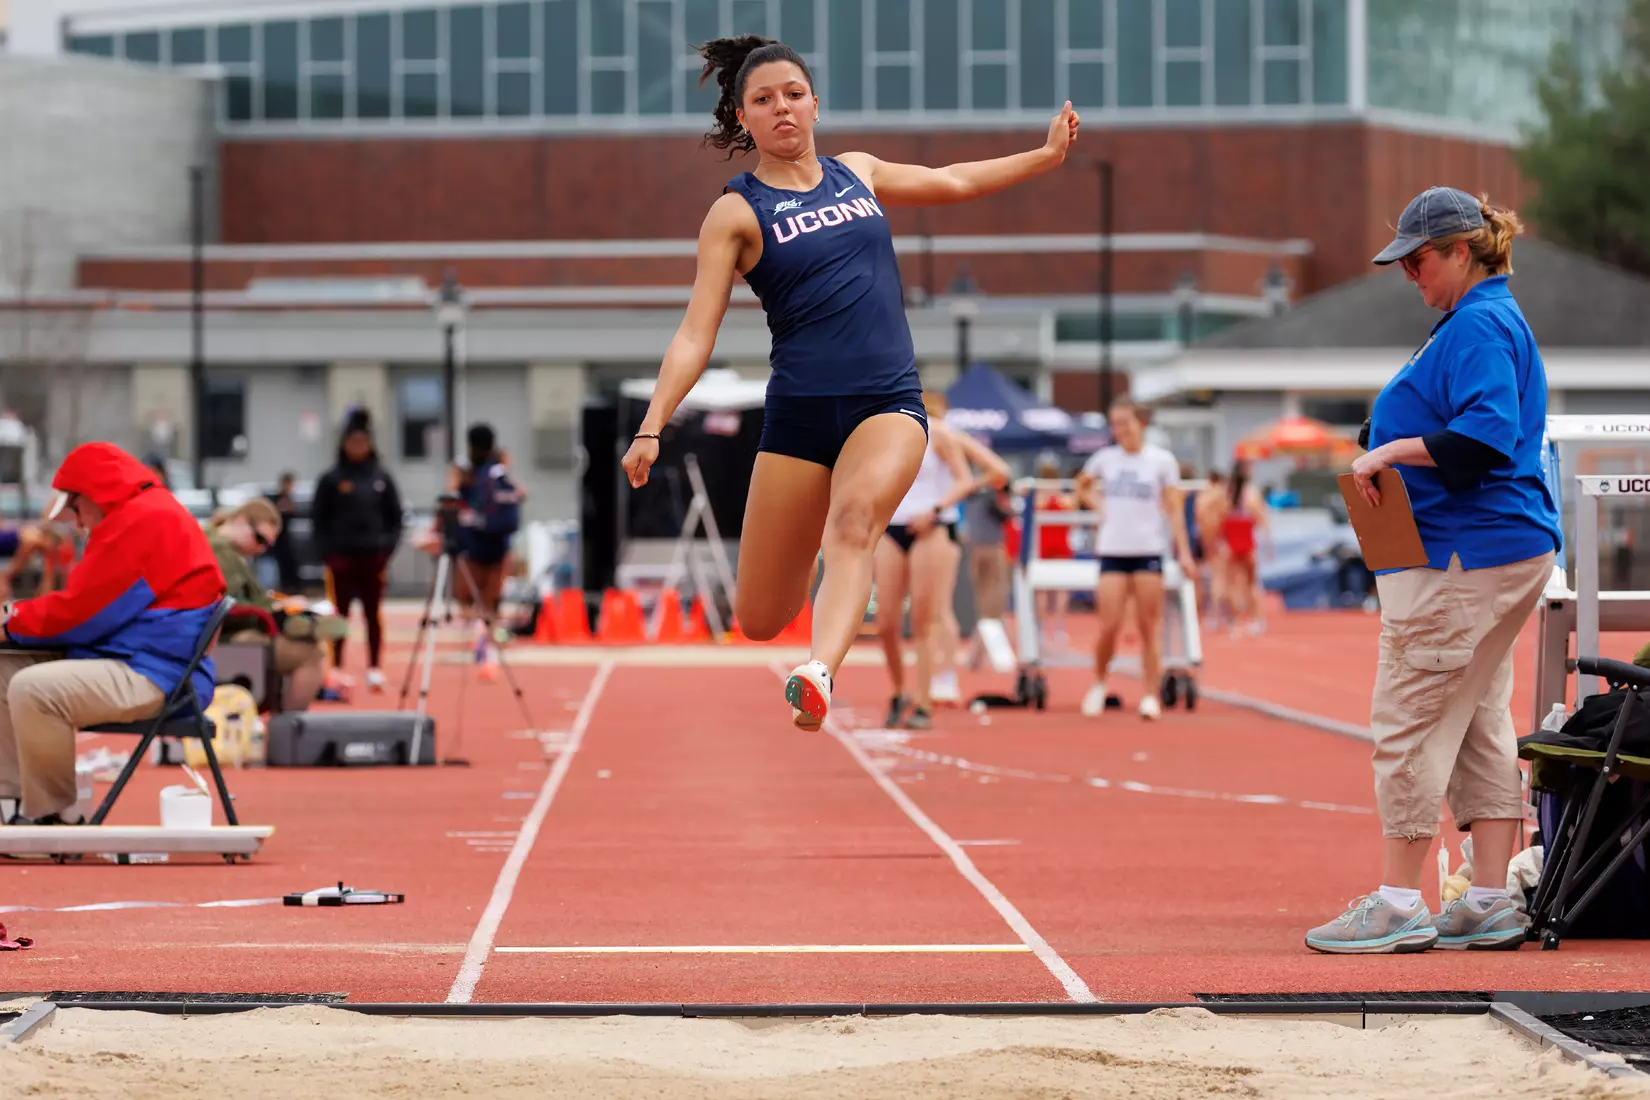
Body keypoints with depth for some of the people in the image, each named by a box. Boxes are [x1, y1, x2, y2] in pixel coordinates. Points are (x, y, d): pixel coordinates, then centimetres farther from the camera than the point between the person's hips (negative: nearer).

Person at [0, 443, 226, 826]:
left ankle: (50, 817, -15)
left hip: (156, 677, -12)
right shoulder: (142, 514, 21)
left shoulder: (143, 520, -14)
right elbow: (90, 604, 20)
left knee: (32, 688, -29)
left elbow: (83, 612, -15)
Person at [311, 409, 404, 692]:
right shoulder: (331, 479, 0)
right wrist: (328, 552, -7)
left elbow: (395, 517, 9)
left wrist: (387, 547, -2)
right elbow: (318, 519, 0)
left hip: (374, 556, 2)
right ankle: (337, 669, 4)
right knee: (340, 615, 1)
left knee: (373, 614, 6)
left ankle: (374, 669, 11)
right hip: (342, 557, -2)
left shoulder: (382, 478, 6)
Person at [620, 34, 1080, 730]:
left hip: (889, 402, 1)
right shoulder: (737, 212, 2)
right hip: (799, 411, -1)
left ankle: (820, 673, -53)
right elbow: (696, 334, -5)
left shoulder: (856, 172, 15)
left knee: (856, 517, -33)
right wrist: (651, 428, -16)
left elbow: (953, 182, 33)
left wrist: (1048, 154, 34)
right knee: (759, 622, 1)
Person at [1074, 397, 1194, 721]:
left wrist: (1183, 551, -5)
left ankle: (1150, 697, 4)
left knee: (1149, 627, -1)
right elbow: (1083, 487, 25)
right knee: (1109, 626, -5)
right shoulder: (1105, 459, 6)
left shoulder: (1162, 461, 0)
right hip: (1112, 551, 2)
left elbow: (1174, 509, 0)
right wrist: (1099, 506, 6)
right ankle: (1099, 684, 17)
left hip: (1149, 550, -2)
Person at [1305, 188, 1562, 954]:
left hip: (1462, 558, -11)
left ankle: (1399, 905, -5)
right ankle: (1491, 904, 11)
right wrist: (1393, 458, 14)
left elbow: (1484, 437, -25)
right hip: (1509, 550, 11)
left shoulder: (1478, 326, -13)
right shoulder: (1493, 319, 20)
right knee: (1480, 721, 10)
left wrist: (1390, 452, -18)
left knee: (1410, 721, -7)